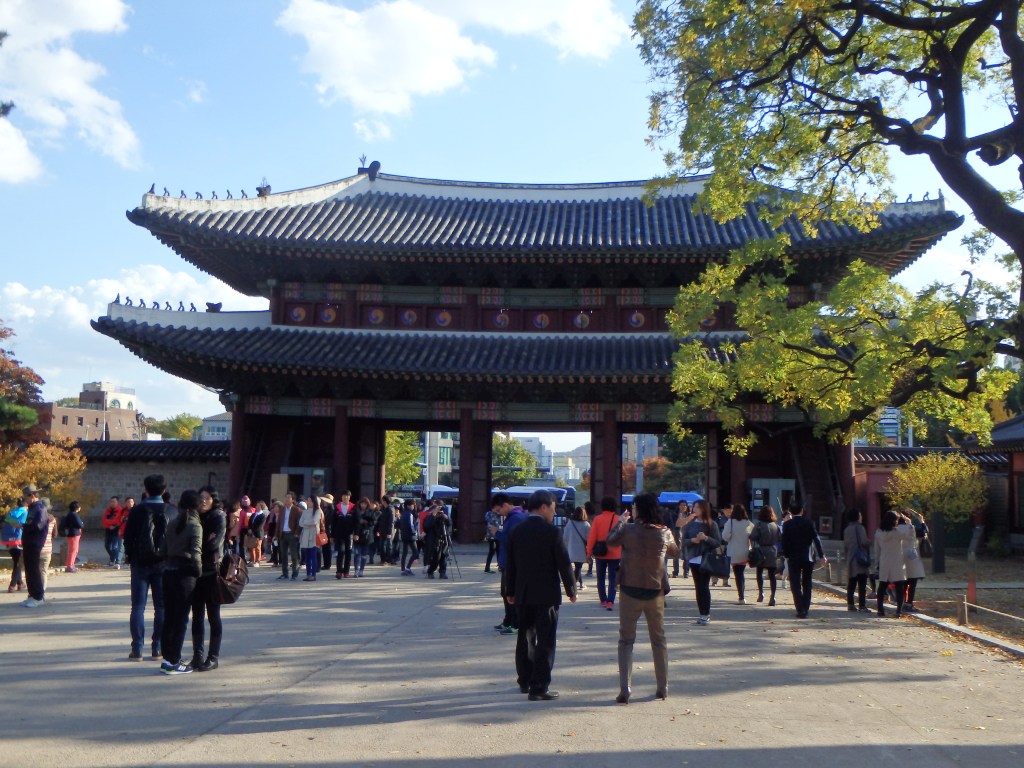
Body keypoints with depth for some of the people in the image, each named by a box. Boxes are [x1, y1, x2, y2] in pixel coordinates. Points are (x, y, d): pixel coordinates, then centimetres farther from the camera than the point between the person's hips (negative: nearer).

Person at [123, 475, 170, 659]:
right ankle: (158, 648, 6)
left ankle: (137, 649, 2)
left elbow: (128, 536, -2)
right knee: (162, 607, 6)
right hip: (163, 562, 1)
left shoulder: (137, 511, -5)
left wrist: (130, 556, 10)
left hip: (141, 562, -1)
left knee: (138, 607, 5)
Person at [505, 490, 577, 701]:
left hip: (523, 595, 6)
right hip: (546, 594, -6)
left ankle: (525, 681, 28)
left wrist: (511, 591, 17)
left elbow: (510, 564, 8)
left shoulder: (517, 531, 3)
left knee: (525, 637, 18)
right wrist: (571, 590, 1)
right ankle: (539, 688, -2)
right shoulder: (551, 532, -14)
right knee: (545, 641, -1)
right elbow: (564, 563, -11)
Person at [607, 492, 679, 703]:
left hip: (630, 591, -2)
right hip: (655, 591, 2)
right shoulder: (665, 532, -4)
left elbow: (610, 540, 9)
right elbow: (674, 552, 16)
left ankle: (624, 689, -6)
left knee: (626, 640, 4)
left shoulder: (628, 530, -10)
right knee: (658, 639, 17)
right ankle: (662, 688, 22)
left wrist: (620, 522, 24)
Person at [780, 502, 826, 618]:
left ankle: (801, 610, -9)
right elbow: (816, 540, -3)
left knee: (796, 585, 0)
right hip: (808, 558, 2)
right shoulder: (809, 523, -2)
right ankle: (806, 609, 17)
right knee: (807, 584, 15)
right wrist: (821, 556, 1)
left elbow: (784, 543, -4)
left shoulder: (787, 525, -4)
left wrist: (787, 555, 7)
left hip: (793, 558, -2)